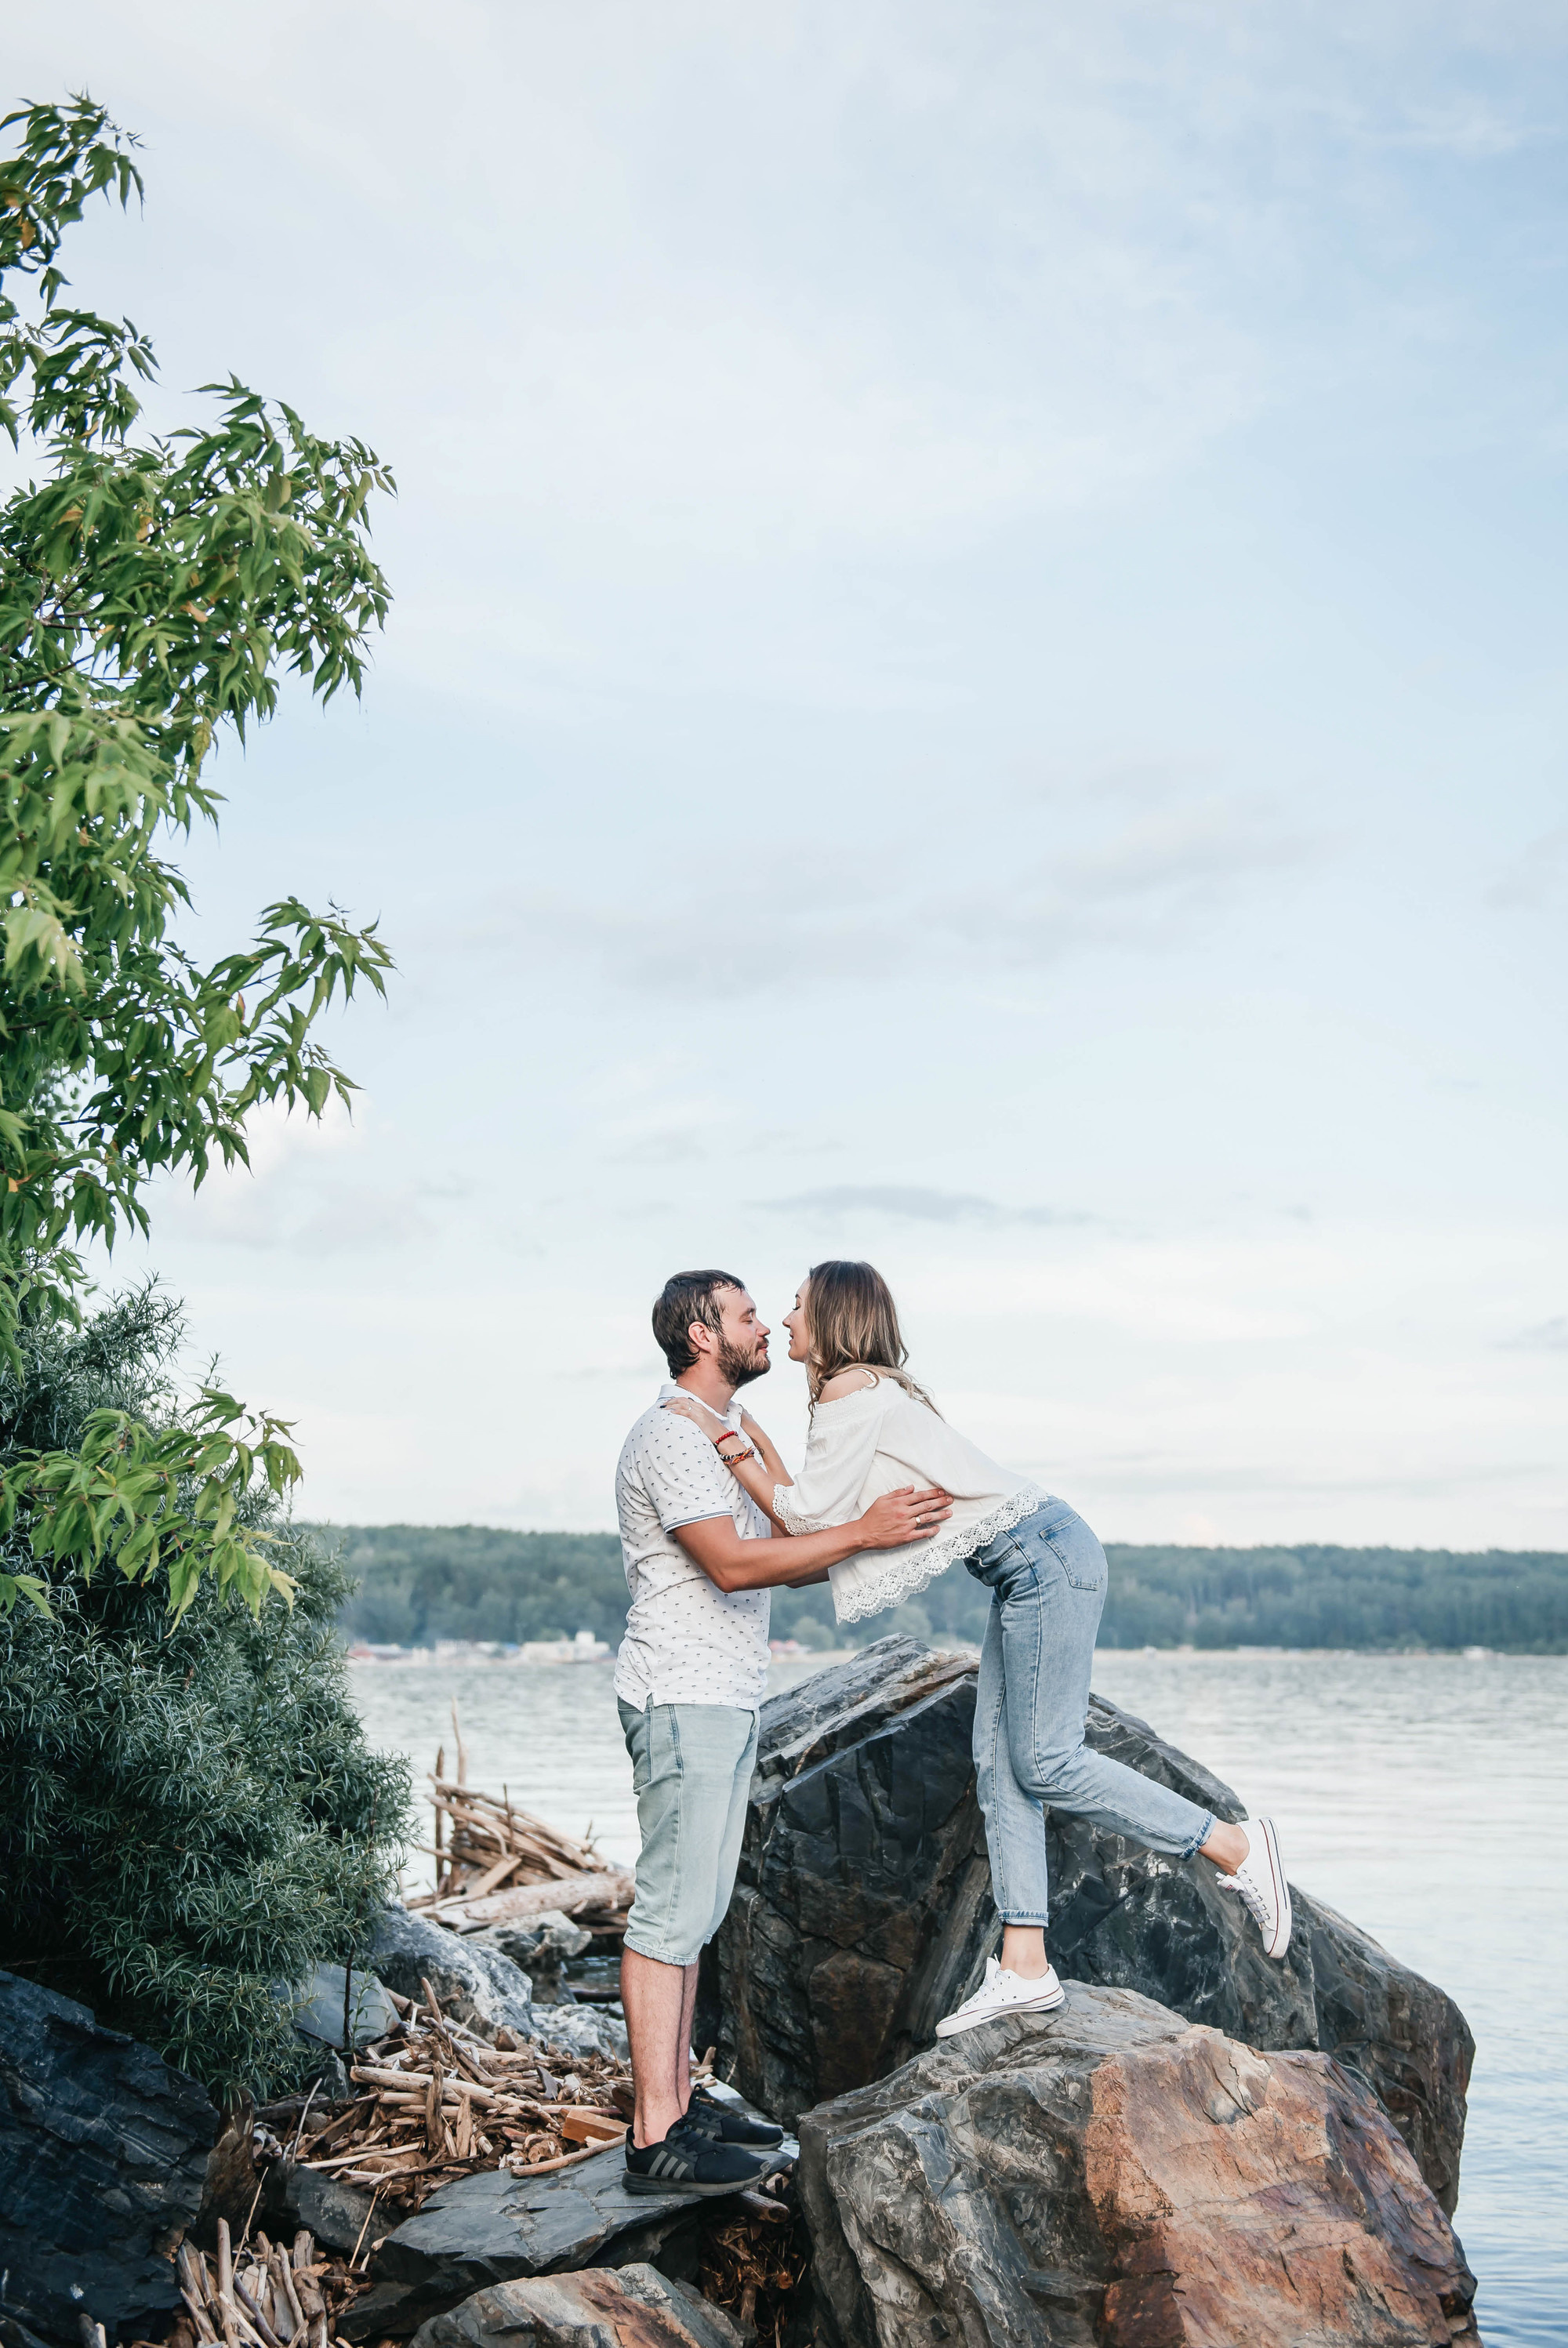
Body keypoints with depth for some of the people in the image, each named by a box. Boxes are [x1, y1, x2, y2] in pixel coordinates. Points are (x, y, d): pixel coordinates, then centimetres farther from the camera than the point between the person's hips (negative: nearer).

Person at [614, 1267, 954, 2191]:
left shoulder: (728, 1427, 19)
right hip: (683, 1698, -10)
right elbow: (734, 1563, -24)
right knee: (674, 1908, -9)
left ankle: (680, 2098, 20)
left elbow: (789, 1560, 20)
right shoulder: (669, 1437, -14)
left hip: (728, 1698, 10)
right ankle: (657, 2138, -7)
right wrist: (864, 1531, -23)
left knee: (698, 1907, 13)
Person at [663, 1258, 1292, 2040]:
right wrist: (747, 1440, 15)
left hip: (1046, 1557, -10)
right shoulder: (871, 1393, 18)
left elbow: (807, 1517, -12)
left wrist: (724, 1444, -8)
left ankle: (1235, 1849, -2)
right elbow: (808, 1522, 15)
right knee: (999, 1763, 5)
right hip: (1026, 1571, 10)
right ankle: (1023, 1967, 4)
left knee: (1044, 1762, -10)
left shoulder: (853, 1392, -11)